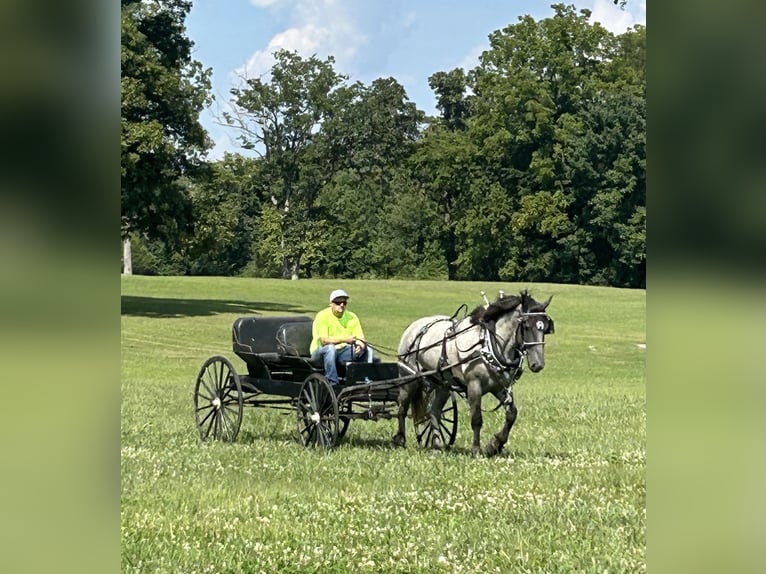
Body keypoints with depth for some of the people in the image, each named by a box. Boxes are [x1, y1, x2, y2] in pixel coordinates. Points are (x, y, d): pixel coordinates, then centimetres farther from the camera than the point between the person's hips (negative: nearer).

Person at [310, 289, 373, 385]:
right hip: (320, 352, -5)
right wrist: (344, 339, -33)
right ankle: (332, 383, -37)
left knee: (367, 350, -13)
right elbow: (324, 340, -24)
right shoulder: (323, 316, -13)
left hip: (343, 352, 5)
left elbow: (360, 338, 0)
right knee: (330, 347, -38)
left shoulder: (352, 317, 4)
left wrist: (360, 344, -25)